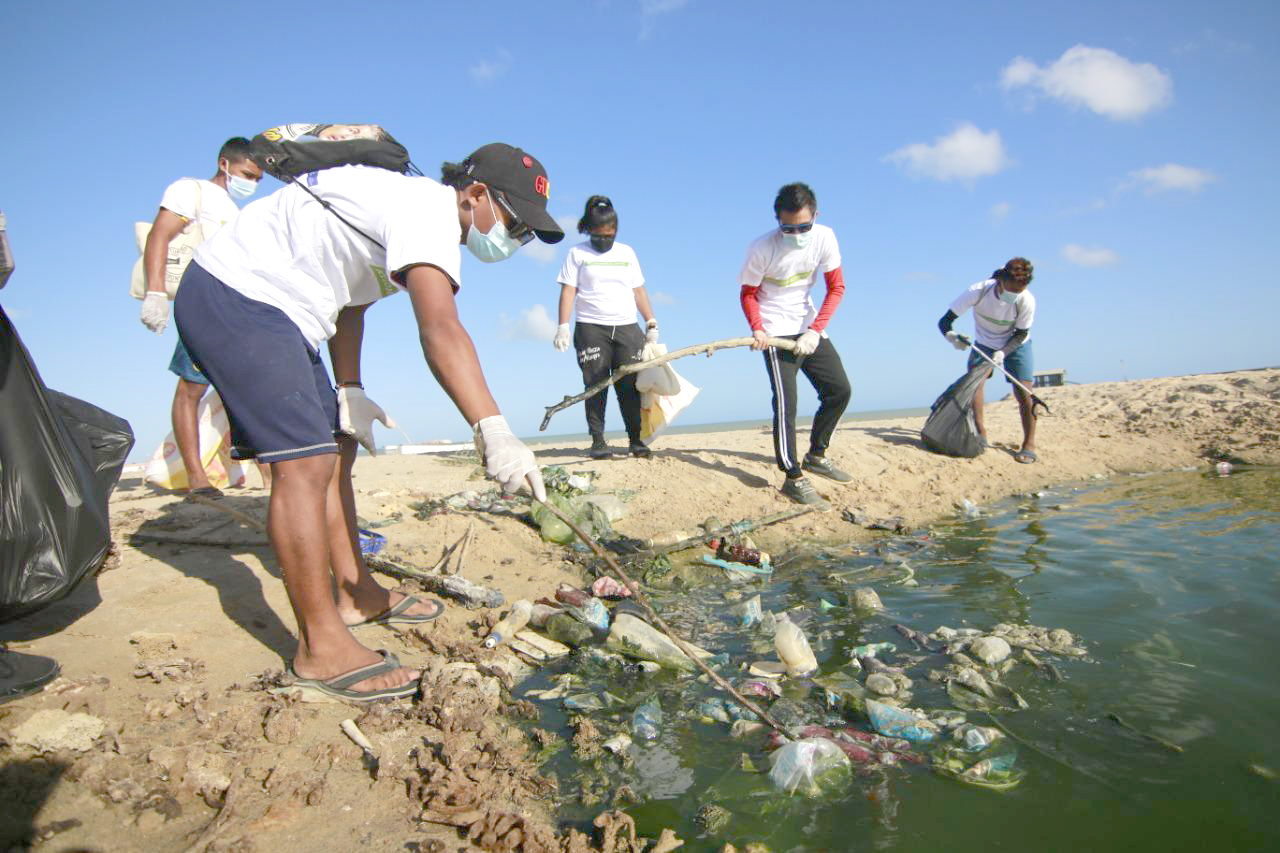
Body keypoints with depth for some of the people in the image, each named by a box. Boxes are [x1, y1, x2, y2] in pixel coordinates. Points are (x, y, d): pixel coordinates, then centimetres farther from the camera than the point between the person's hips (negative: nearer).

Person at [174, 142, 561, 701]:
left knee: (335, 449, 11)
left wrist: (350, 391, 7)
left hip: (265, 307, 11)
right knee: (304, 461, -18)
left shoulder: (411, 207, 14)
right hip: (234, 299, -11)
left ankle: (354, 594, 23)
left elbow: (349, 301, 17)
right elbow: (440, 330, -37)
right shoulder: (429, 210, -20)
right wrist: (493, 431, -47)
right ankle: (321, 649, -12)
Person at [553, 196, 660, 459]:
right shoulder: (577, 253, 7)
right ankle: (598, 441, 2)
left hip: (627, 328, 2)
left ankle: (636, 439, 5)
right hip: (591, 329, -2)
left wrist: (652, 324, 8)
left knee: (630, 386, -1)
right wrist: (563, 326, -11)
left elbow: (639, 291, 16)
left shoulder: (627, 252, 16)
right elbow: (568, 291, 0)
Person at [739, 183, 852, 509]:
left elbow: (836, 287, -5)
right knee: (785, 402, -14)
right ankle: (794, 479, -8)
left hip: (809, 328, 5)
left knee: (839, 390, 8)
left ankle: (816, 456, 25)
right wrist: (757, 328, -25)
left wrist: (815, 330, -15)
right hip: (776, 332, -5)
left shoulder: (824, 237, -10)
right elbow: (748, 293, -8)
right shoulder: (762, 248, -20)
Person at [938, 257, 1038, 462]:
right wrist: (951, 336, -49)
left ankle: (1029, 444, -2)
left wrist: (1003, 352, -32)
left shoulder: (1026, 301, -29)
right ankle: (981, 435, -9)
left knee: (1023, 392, -11)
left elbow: (1021, 333, -15)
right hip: (984, 343, 1)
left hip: (1015, 345, -1)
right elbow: (944, 322, -28)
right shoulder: (978, 291, -31)